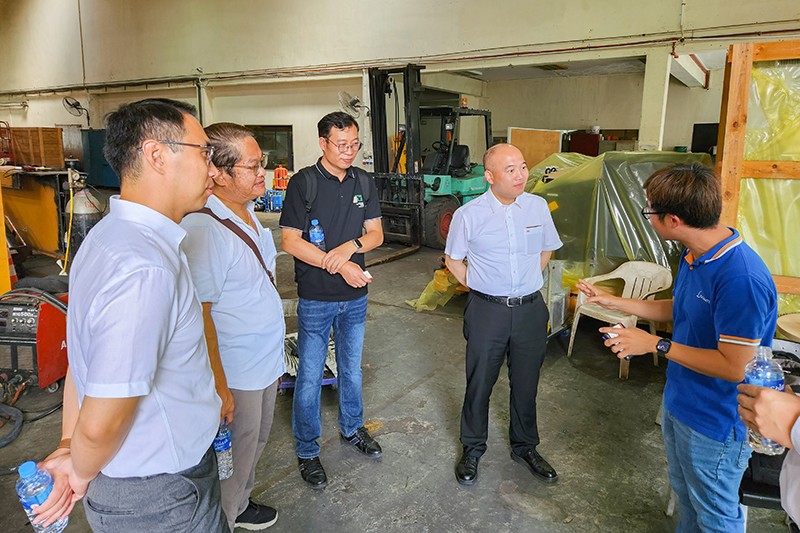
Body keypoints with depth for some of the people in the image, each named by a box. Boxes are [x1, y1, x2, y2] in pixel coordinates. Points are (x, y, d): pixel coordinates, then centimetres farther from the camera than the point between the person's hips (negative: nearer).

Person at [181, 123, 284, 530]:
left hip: (265, 358, 9)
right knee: (235, 453, 11)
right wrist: (218, 387, -21)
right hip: (235, 372, -9)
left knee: (256, 442, 25)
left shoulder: (246, 211, 4)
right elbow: (198, 316, -24)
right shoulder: (202, 229, -26)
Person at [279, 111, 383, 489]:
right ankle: (307, 451, 23)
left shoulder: (364, 183, 5)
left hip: (355, 296, 5)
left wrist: (351, 246, -17)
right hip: (315, 298, -4)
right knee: (310, 377, 5)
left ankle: (352, 428, 41)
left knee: (351, 369, 20)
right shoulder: (303, 182, -10)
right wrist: (339, 266, -19)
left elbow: (376, 234, 6)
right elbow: (290, 241, -13)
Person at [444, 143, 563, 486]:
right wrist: (478, 289, 2)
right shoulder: (468, 215, -11)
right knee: (479, 384, 10)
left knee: (526, 384, 16)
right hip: (487, 312, -2)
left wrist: (528, 283, 10)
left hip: (530, 310, 3)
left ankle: (525, 447, 38)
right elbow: (453, 259, 4)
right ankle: (472, 448, 33)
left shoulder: (538, 207, -1)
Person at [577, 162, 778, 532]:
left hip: (715, 423, -8)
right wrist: (614, 302, 11)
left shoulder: (741, 279, -33)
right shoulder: (694, 256, -3)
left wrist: (656, 345, -23)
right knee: (684, 495, 29)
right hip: (678, 403, 8)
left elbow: (733, 366, -29)